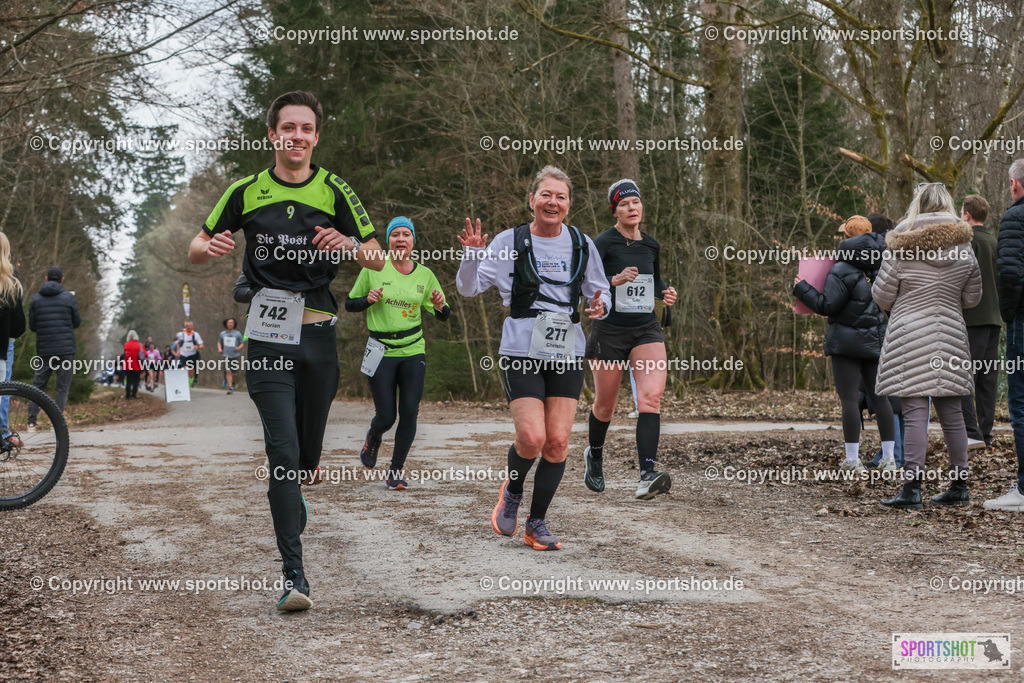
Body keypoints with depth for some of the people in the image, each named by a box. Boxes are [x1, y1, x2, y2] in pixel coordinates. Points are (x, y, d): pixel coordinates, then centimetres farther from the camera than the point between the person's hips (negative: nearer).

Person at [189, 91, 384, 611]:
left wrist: (349, 246, -18)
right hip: (268, 338, -1)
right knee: (283, 448, -14)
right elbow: (196, 248, 12)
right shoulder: (247, 192, 5)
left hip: (318, 334, 2)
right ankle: (294, 574, -13)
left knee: (309, 453, 12)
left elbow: (377, 259, 4)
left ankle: (291, 496, 49)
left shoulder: (334, 192, 4)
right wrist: (212, 247, -12)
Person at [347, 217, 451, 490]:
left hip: (413, 351, 2)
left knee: (409, 412, -7)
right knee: (386, 417, -3)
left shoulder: (425, 275, 5)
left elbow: (443, 316, 11)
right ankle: (372, 438, 34)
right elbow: (350, 304, 6)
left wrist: (439, 306, -12)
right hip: (381, 352, -2)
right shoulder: (374, 269, -2)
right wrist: (368, 299, -15)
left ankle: (396, 470, 9)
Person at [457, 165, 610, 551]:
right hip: (521, 353, -3)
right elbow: (469, 288, -1)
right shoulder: (510, 242, -2)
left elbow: (600, 293, 17)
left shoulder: (582, 245, 7)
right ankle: (512, 491, 19)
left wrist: (599, 307, -6)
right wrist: (471, 255, -20)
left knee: (558, 442, -3)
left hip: (567, 354, 3)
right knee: (532, 437, -15)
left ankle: (537, 525, 12)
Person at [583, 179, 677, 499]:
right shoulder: (602, 243, -7)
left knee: (651, 395, -19)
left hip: (647, 330, 3)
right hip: (608, 331, -3)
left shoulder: (652, 245, 9)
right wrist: (615, 280, -32)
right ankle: (595, 456, 41)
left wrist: (665, 292, 3)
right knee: (605, 404, 9)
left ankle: (647, 476, -28)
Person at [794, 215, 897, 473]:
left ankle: (852, 460, -4)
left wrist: (802, 289, -3)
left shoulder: (841, 271, -13)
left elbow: (827, 306, -15)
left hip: (847, 340, -6)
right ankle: (889, 457, 13)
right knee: (879, 396, 11)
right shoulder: (882, 265, 7)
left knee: (849, 398, -4)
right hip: (876, 340, 6)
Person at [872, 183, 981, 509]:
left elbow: (881, 295, -2)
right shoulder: (964, 248, 3)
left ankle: (912, 488, -8)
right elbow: (972, 298, 12)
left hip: (909, 336, -4)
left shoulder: (901, 249, -8)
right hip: (950, 335, 4)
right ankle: (959, 486, 17)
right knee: (951, 411, 10)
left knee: (915, 412, -6)